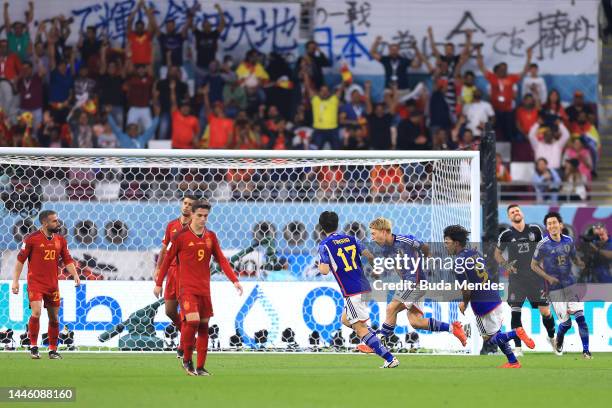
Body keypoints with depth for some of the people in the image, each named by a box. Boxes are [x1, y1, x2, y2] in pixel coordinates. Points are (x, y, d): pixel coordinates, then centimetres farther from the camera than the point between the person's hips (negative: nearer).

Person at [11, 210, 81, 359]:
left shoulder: (60, 240, 7)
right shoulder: (32, 239, -7)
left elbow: (67, 260, 11)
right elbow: (20, 260, -3)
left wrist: (75, 275, -5)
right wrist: (15, 281, -5)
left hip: (52, 284, 5)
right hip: (35, 283, -5)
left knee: (54, 318, 8)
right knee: (36, 313, -19)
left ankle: (53, 350, 20)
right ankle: (33, 347, -7)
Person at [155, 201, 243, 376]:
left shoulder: (211, 237, 8)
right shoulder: (181, 236, -4)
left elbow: (221, 260, 9)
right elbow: (167, 260, 3)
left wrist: (234, 280, -1)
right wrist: (158, 284, 6)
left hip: (204, 288, 5)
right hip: (187, 287, -5)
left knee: (204, 326, 4)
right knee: (192, 321, -20)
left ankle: (200, 367, 11)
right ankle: (187, 360, -1)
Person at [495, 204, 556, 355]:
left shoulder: (535, 229, 3)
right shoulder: (506, 234, -2)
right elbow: (497, 253, 10)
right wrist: (505, 264, -7)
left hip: (535, 276, 1)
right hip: (516, 278, -1)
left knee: (545, 311, 1)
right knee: (515, 313, -7)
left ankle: (552, 338, 27)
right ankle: (517, 347, 1)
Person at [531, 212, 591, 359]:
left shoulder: (568, 241, 2)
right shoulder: (543, 245, -9)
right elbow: (534, 265, 0)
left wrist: (584, 264, -7)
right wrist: (548, 277, -14)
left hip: (571, 284, 3)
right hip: (555, 288, -3)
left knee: (580, 317, -8)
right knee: (566, 322, -3)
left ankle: (586, 351, -1)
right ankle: (558, 341, 31)